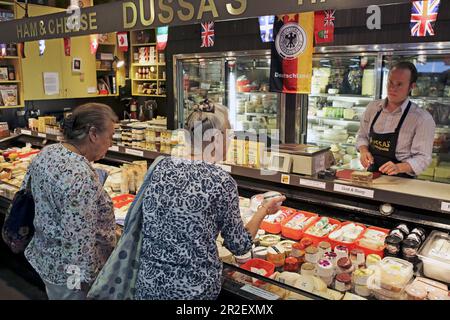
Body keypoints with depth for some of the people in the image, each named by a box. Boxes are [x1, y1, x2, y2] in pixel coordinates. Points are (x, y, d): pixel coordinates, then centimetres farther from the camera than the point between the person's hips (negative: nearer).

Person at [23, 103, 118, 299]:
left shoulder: (47, 152, -3)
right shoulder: (81, 176, -31)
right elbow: (79, 241, -29)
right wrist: (88, 281, -18)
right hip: (70, 272, -8)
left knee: (55, 294, 27)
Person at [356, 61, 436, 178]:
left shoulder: (422, 118, -8)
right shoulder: (373, 107, 5)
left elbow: (422, 158, -8)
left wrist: (399, 167, -25)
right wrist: (364, 151, -4)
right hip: (371, 176, 3)